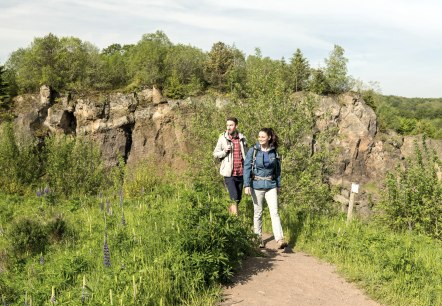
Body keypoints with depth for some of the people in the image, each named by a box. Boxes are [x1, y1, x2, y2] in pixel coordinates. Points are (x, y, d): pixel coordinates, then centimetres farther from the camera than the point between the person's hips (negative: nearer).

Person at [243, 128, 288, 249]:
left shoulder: (274, 152, 3)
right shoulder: (253, 151, -4)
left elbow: (277, 170, 13)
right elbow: (246, 168, -6)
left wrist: (278, 185, 16)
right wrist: (247, 185, -14)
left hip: (271, 185, 1)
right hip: (257, 185, -1)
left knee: (274, 212, -7)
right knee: (258, 213, 8)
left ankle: (280, 240, -12)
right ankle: (258, 238, 21)